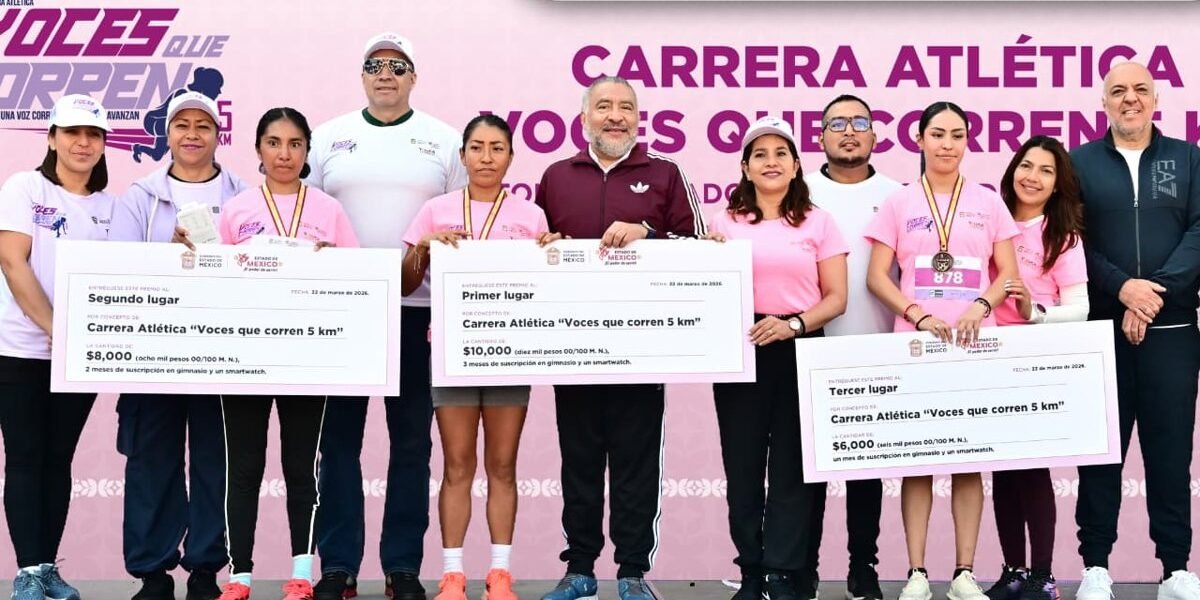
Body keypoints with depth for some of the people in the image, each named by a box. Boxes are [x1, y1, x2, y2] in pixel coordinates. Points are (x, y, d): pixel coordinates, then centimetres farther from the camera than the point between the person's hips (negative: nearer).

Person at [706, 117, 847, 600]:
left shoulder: (817, 223, 6)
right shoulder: (725, 222, 9)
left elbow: (836, 299, 2)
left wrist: (793, 324, -14)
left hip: (800, 352, -1)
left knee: (792, 468, 0)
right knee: (743, 465, 2)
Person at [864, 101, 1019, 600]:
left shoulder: (988, 202, 10)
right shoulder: (898, 204, 6)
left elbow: (1008, 273, 8)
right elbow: (877, 277, 2)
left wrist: (980, 306, -12)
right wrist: (919, 315, -13)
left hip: (974, 343, 1)